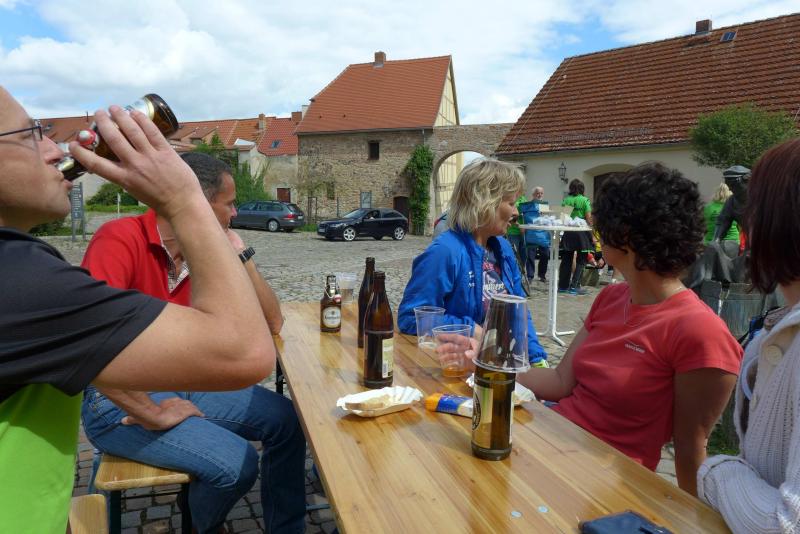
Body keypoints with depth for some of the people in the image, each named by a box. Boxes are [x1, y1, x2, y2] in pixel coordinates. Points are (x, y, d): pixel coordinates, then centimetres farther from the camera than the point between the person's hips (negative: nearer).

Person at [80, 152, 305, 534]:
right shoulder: (121, 240, -20)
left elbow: (272, 323, 3)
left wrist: (241, 255, -8)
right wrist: (154, 415, -23)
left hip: (182, 386, 7)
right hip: (117, 404, -7)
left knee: (286, 419, -1)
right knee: (237, 463, -21)